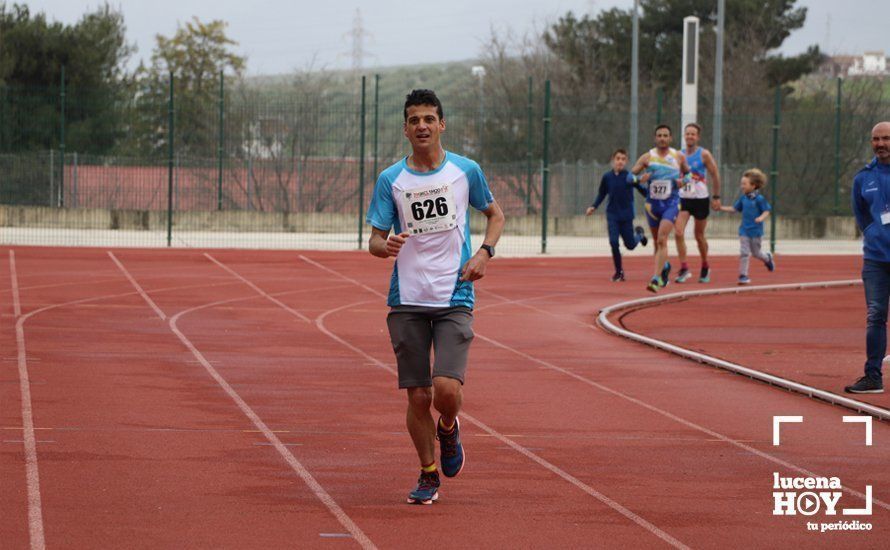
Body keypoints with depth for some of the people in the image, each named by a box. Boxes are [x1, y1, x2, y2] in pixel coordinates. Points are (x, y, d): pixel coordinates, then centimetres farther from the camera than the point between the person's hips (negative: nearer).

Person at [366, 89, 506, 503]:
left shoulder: (465, 171, 3)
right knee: (417, 395, 1)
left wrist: (484, 253, 0)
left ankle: (448, 430, 19)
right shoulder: (390, 179, 2)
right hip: (406, 302, 1)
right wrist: (385, 246, -21)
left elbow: (495, 214, 18)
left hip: (454, 298, -1)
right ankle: (428, 475, 19)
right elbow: (374, 240, 3)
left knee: (446, 389, -16)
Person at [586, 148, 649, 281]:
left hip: (626, 215, -1)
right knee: (614, 242, -10)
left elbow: (642, 190, -2)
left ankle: (638, 234, 40)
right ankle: (619, 272, 5)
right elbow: (601, 194, 10)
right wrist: (594, 206, -1)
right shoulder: (607, 177, -1)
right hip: (612, 215, 1)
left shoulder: (629, 176, -8)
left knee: (630, 244, 3)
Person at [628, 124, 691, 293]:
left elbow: (688, 172, 19)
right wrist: (640, 178, -20)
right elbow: (630, 176, 1)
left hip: (671, 203, -2)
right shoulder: (647, 157, 1)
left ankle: (656, 279, -22)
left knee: (662, 240, -18)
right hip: (652, 203, 2)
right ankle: (665, 266, 44)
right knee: (657, 242, 14)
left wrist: (684, 180, -4)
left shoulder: (679, 157, 2)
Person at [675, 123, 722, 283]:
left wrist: (716, 197, -3)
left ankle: (705, 267, 28)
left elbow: (715, 175, -2)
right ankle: (684, 269, -13)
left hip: (701, 199, -3)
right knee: (678, 233, -15)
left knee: (699, 236, 8)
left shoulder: (704, 154, -5)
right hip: (683, 198, 3)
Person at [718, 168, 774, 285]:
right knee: (744, 252, -5)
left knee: (755, 252, 13)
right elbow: (735, 208, 13)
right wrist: (721, 208, 7)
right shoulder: (743, 198, 4)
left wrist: (761, 218, -31)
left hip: (756, 231, -4)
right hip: (744, 230, 4)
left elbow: (767, 211, -12)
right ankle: (743, 275, -1)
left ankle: (768, 258, 45)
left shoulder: (759, 199, -13)